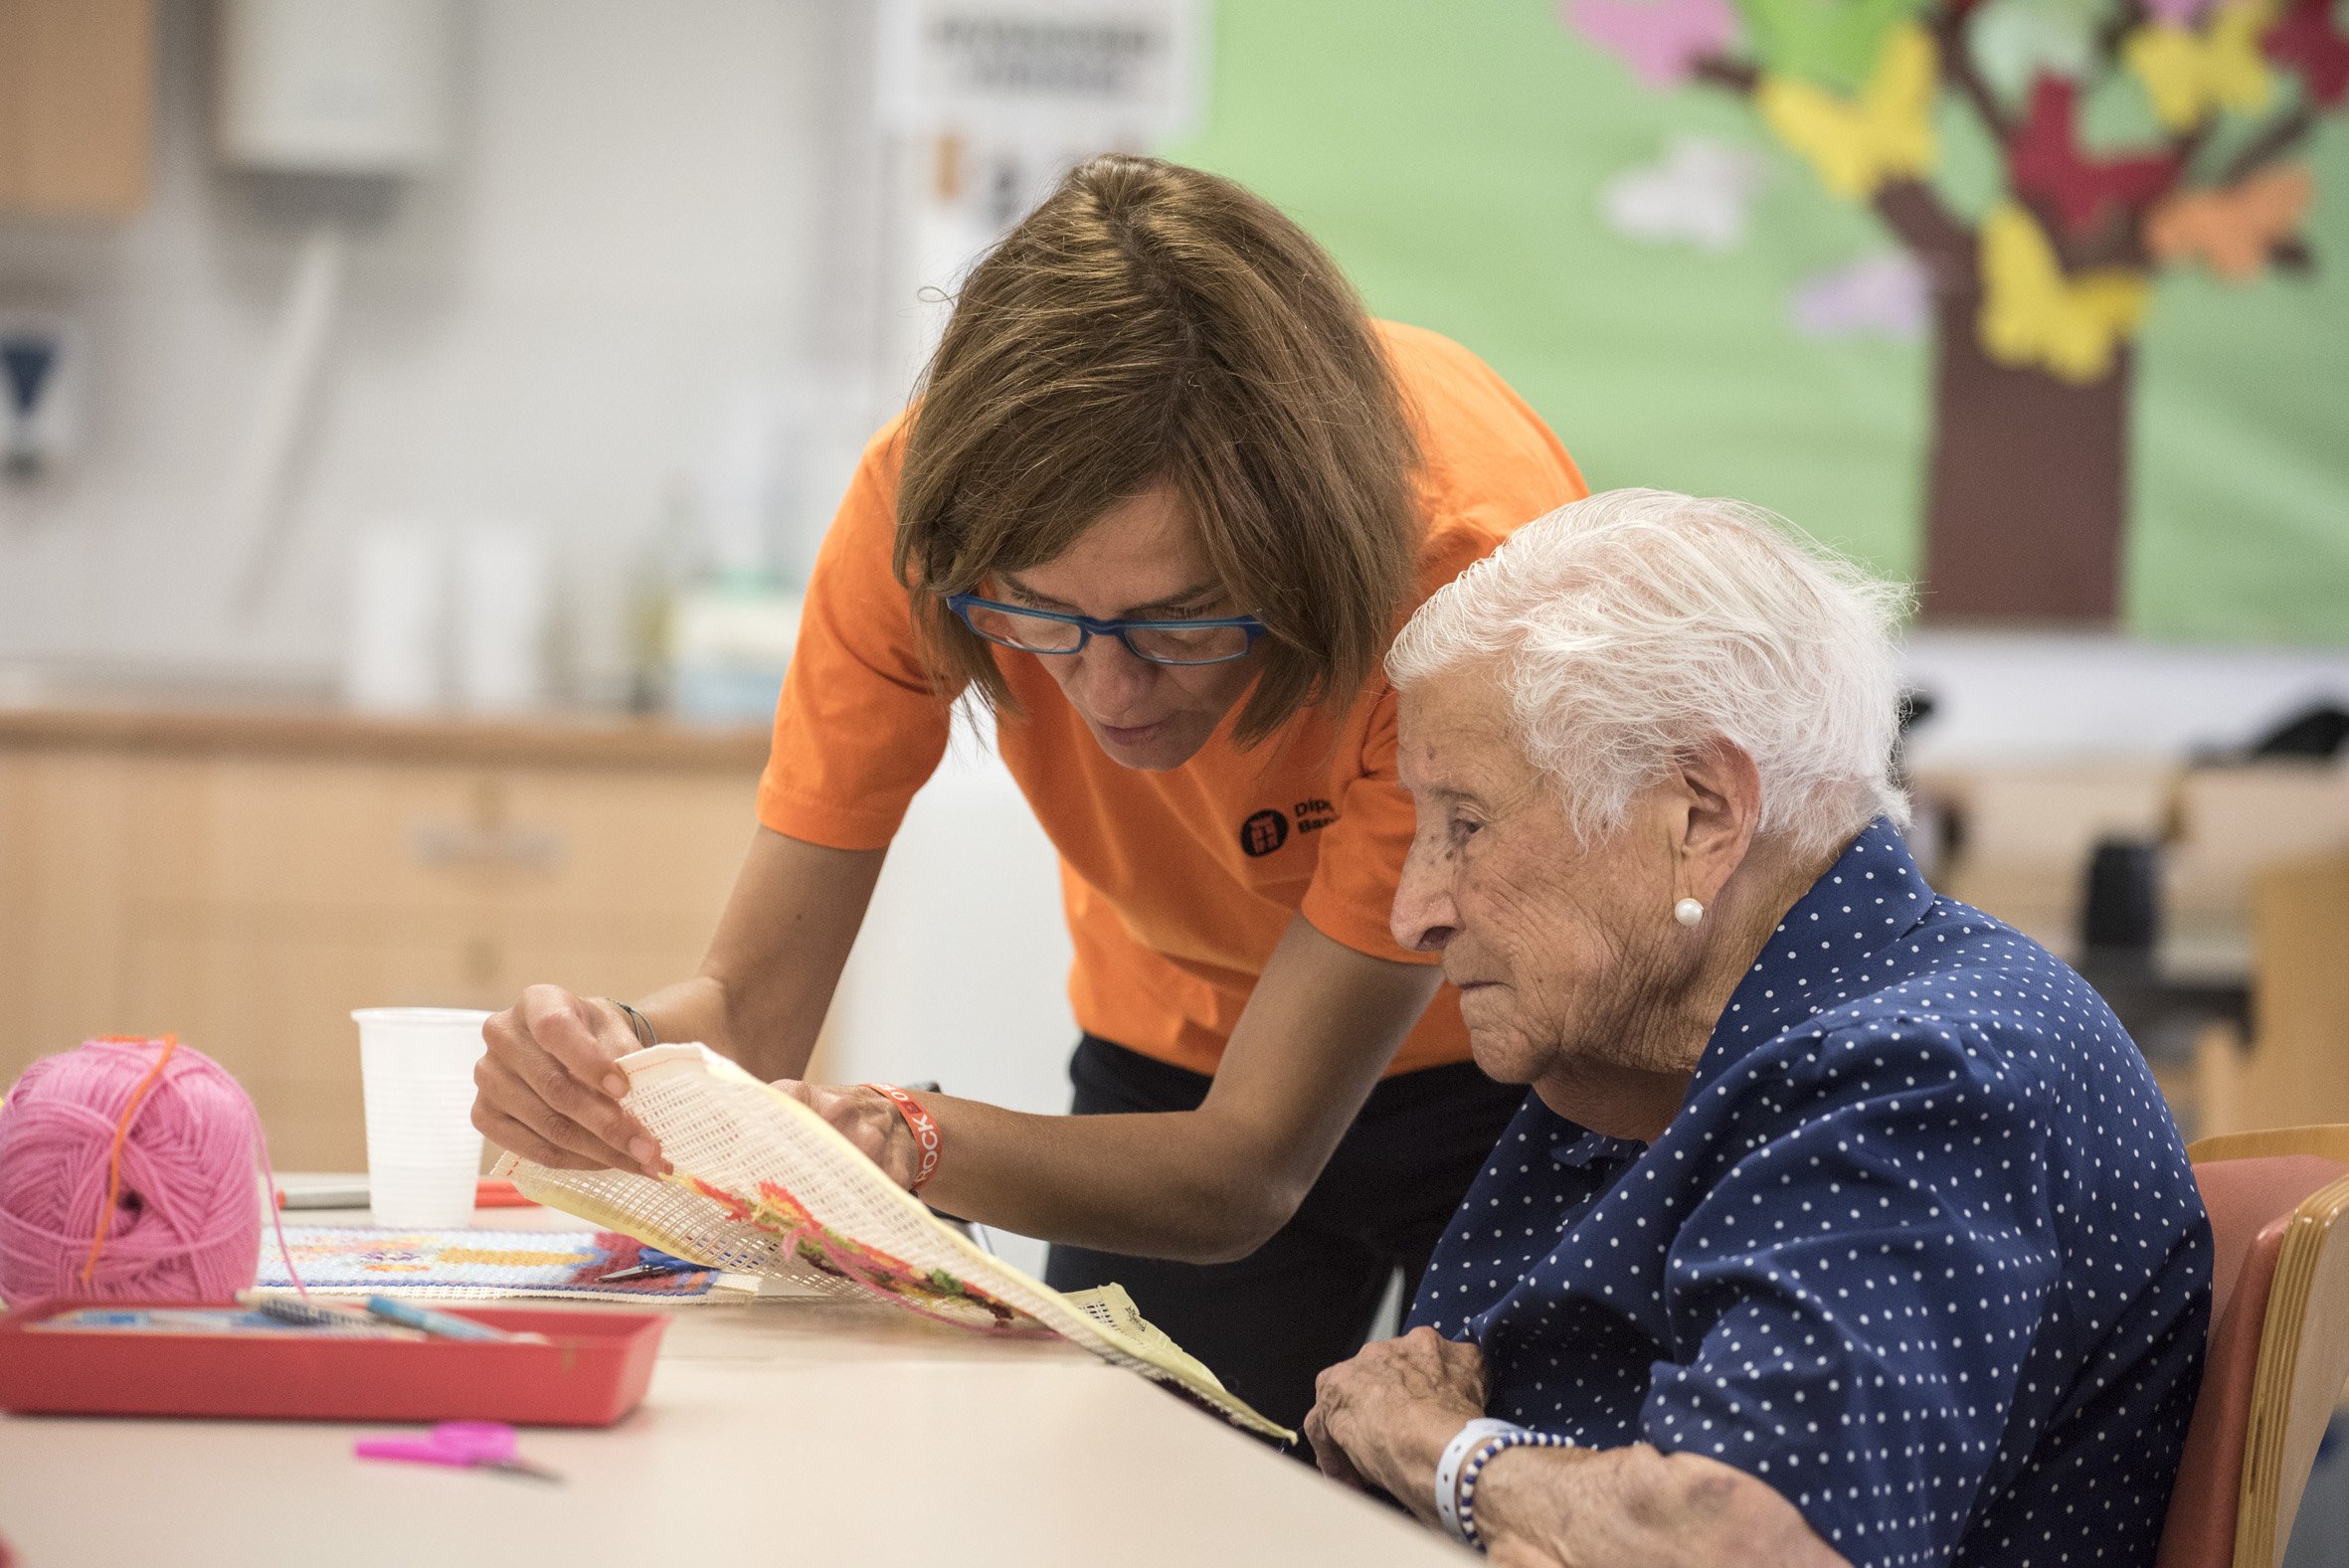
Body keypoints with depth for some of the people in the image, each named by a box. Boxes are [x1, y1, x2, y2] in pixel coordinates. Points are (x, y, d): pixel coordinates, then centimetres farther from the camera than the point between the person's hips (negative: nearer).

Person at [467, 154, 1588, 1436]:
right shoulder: (929, 499, -27)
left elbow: (1252, 1163, -35)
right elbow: (753, 1000, -21)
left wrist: (903, 1143, -52)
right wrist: (614, 1057, -44)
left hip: (1520, 1071, -2)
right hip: (1173, 1055, 3)